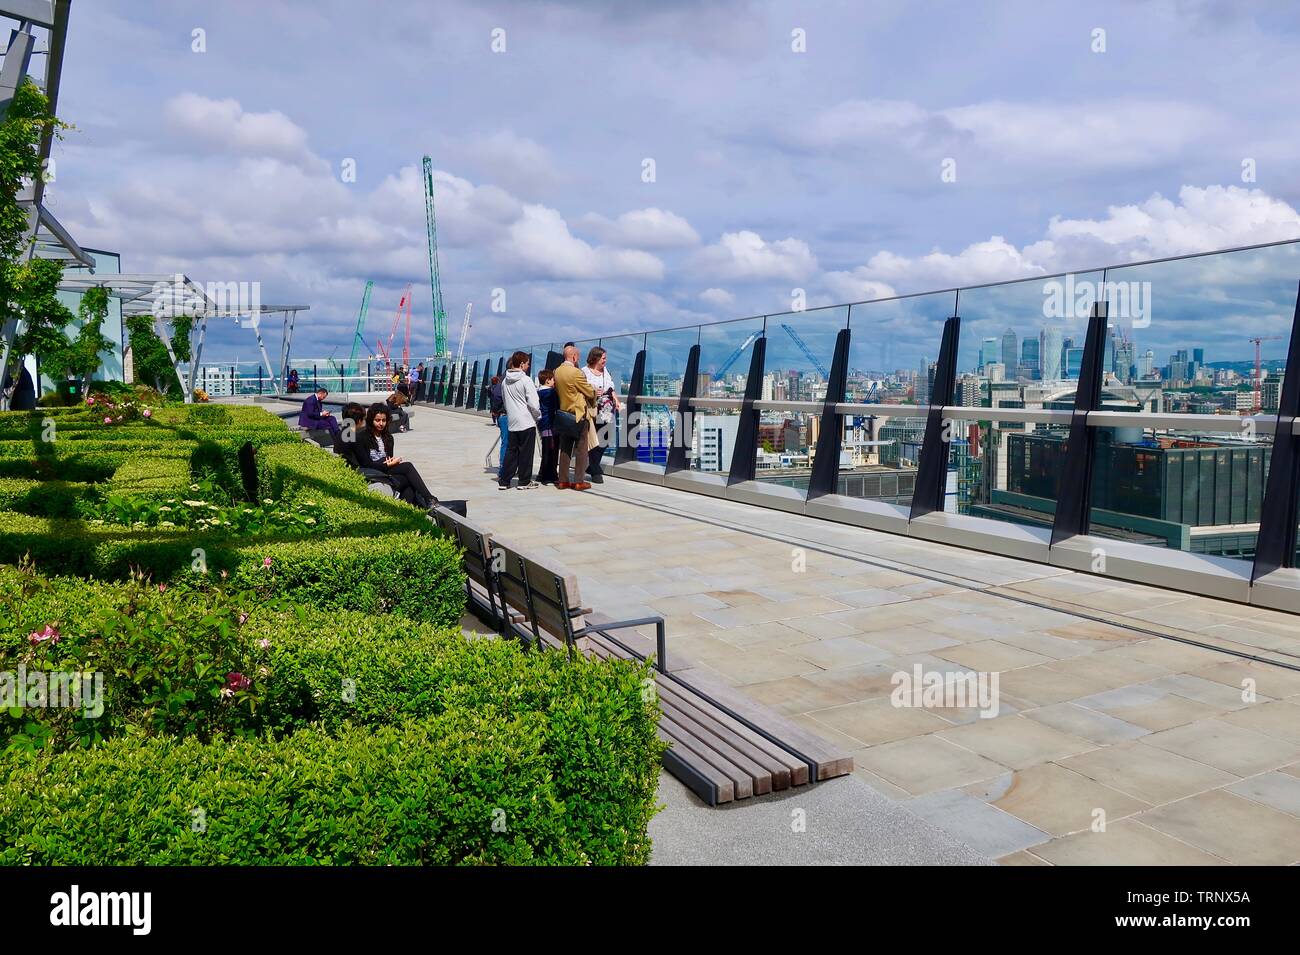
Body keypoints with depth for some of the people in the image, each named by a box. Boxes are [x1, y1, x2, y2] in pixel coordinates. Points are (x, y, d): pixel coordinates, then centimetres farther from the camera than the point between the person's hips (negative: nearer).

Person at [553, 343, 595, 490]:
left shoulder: (557, 372, 4)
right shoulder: (576, 373, -18)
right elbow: (590, 392, -10)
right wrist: (593, 402, 11)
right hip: (579, 414, -7)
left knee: (565, 448, 11)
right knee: (581, 448, 1)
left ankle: (563, 480, 13)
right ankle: (579, 481, 2)